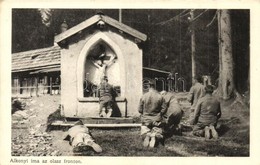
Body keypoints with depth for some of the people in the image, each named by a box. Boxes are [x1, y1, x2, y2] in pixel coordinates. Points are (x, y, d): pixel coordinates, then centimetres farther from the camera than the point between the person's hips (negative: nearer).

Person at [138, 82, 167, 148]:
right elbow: (164, 108, -6)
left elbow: (140, 110, -1)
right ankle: (154, 137, -29)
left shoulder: (143, 96, -6)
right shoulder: (160, 97, -8)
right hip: (156, 120, 0)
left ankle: (147, 136, -25)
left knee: (144, 133, 13)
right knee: (158, 134, 8)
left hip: (146, 119, 1)